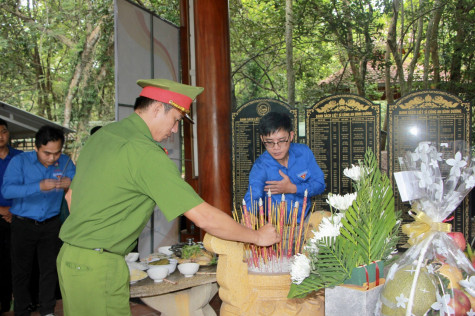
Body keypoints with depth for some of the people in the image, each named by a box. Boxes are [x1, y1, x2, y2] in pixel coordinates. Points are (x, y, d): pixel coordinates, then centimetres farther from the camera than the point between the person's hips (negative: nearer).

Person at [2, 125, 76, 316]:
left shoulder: (65, 162, -3)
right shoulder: (20, 161, -11)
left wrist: (70, 183, -32)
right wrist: (39, 187, -38)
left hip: (51, 224, 2)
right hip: (23, 224, -1)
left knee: (50, 269, 6)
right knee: (21, 270, 9)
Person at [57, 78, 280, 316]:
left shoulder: (102, 134, 7)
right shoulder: (146, 153, -21)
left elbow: (71, 196, 17)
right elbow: (203, 217, -21)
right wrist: (257, 237, -9)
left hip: (70, 256, 9)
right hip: (98, 266, -9)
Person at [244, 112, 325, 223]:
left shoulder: (304, 152, -3)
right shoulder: (260, 166, -12)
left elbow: (320, 184, 2)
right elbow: (252, 197, -25)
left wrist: (292, 188, -13)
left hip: (305, 219, 2)